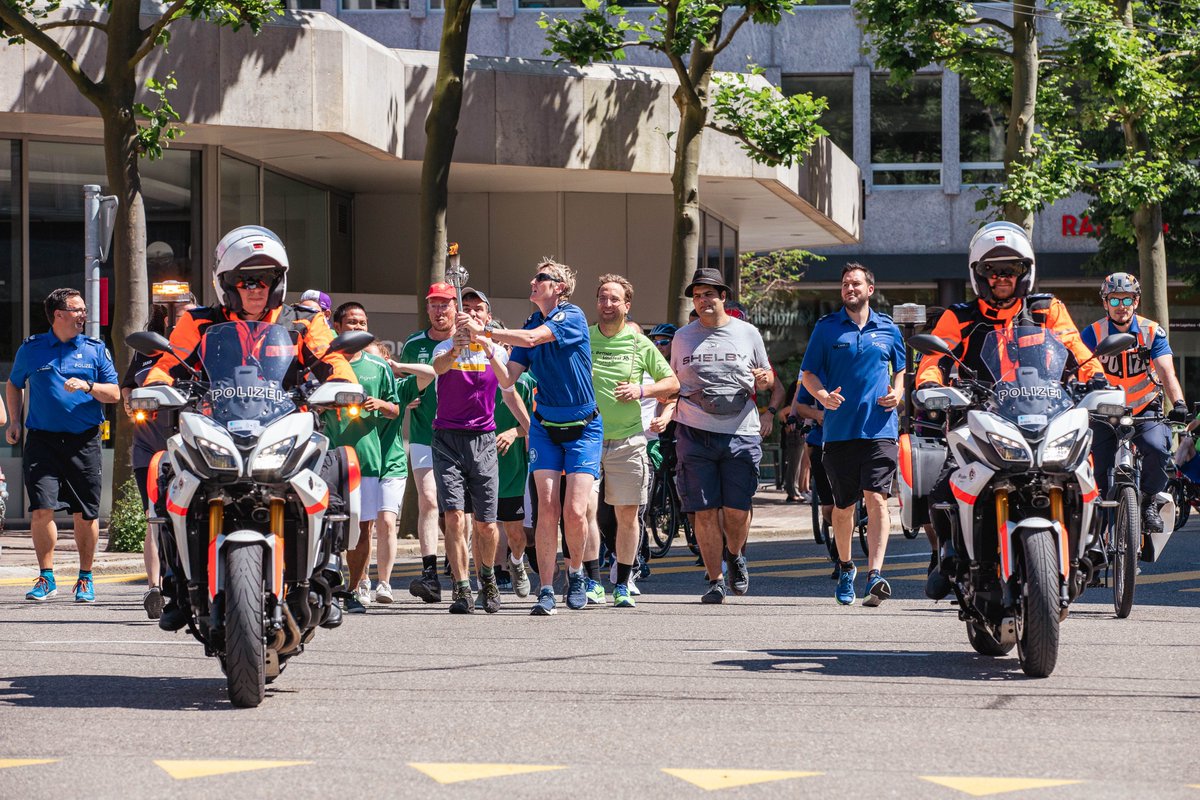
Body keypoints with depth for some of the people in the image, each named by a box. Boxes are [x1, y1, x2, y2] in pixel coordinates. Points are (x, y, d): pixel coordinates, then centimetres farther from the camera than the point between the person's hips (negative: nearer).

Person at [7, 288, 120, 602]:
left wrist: (87, 386, -13)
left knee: (86, 514, 2)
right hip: (42, 439, 0)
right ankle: (46, 578, -1)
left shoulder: (95, 349, 8)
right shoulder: (31, 349, 8)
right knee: (42, 509, -11)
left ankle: (85, 579, 16)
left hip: (84, 441, 0)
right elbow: (14, 384, 23)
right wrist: (14, 422, 13)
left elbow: (114, 394, 5)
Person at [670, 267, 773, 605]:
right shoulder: (682, 337, 12)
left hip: (741, 434, -1)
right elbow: (671, 383, 20)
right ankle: (716, 580, 7)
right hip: (695, 434, 1)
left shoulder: (747, 333, 9)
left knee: (737, 510, -2)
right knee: (705, 511, -4)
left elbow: (768, 378, 17)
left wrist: (763, 379, -7)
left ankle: (735, 556, 29)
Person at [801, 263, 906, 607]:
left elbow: (900, 370, 23)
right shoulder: (827, 327, 7)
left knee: (876, 499, -15)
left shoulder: (888, 329, 11)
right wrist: (823, 395, -13)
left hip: (879, 428, -1)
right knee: (843, 505, 9)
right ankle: (845, 567, 32)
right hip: (839, 430, 1)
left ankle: (875, 574, -23)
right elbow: (808, 373, 7)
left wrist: (897, 393, 2)